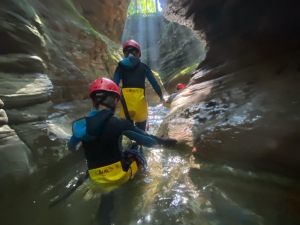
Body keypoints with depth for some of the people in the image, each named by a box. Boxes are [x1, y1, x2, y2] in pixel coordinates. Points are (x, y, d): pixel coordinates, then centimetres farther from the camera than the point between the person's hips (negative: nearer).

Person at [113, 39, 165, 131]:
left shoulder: (120, 67, 8)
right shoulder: (143, 67, 7)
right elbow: (155, 84, 6)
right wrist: (161, 97, 19)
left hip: (125, 102, 1)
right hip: (140, 101, 0)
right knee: (141, 131, 17)